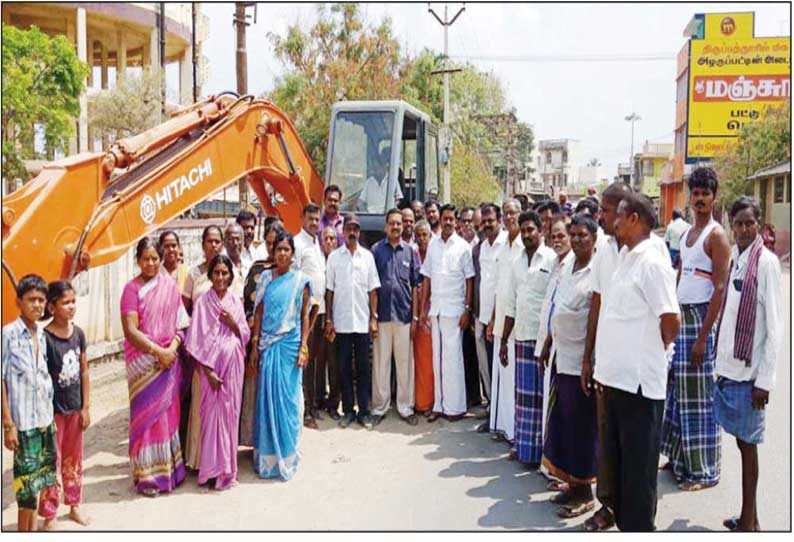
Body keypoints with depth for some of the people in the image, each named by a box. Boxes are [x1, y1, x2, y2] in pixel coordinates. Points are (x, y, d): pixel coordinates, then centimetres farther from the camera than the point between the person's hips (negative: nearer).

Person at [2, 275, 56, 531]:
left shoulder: (42, 336, 8)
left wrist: (50, 417, 12)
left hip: (45, 419, 6)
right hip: (24, 421, -6)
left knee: (38, 479, 13)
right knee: (27, 482, -1)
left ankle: (32, 529, 26)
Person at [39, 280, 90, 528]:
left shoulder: (78, 333, -1)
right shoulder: (45, 338, -17)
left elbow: (84, 372, 5)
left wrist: (85, 407, 5)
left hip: (75, 407, 5)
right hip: (53, 409, -5)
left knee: (74, 459, 17)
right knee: (52, 461, 6)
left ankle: (74, 505, 33)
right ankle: (49, 515, 19)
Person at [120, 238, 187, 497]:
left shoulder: (170, 286, 6)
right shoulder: (132, 288, -5)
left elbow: (181, 322, 5)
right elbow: (130, 330, -12)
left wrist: (173, 348, -11)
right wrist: (158, 351, -16)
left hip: (169, 359, 3)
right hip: (142, 361, -3)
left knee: (168, 412, 10)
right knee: (146, 414, 2)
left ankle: (169, 469, 23)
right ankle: (146, 476, 12)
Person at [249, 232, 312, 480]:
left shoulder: (301, 280, 1)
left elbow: (305, 316, 1)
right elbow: (259, 313, 7)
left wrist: (303, 347, -5)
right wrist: (255, 346, 2)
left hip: (290, 344, -2)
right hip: (267, 344, 2)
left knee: (287, 398, 2)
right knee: (266, 397, 4)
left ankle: (286, 456, 14)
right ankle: (267, 455, 15)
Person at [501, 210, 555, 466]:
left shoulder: (552, 259, -6)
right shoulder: (517, 262, 12)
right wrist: (503, 340, 13)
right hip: (522, 337, 5)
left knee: (541, 394, 2)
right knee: (524, 393, 11)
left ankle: (539, 449, 11)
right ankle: (523, 445, 20)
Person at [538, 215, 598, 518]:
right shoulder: (566, 268, 11)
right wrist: (548, 344, 19)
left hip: (581, 361, -8)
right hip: (561, 357, 8)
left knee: (582, 426, 3)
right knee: (561, 423, 14)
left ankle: (584, 492, 17)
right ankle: (571, 484, 28)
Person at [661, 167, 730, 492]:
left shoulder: (716, 235, -9)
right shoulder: (687, 234, 14)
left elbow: (720, 289, -15)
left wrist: (703, 336, -19)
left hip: (701, 317, -7)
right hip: (680, 315, 7)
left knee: (698, 395, -2)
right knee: (678, 389, 12)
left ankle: (704, 470, 8)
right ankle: (680, 458, 24)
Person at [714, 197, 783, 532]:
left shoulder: (766, 262, -11)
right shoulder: (732, 258, 8)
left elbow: (775, 327, -12)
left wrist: (764, 379, -14)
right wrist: (721, 361, 10)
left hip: (749, 371, -6)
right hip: (728, 366, 6)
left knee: (748, 443, 3)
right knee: (741, 440, 13)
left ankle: (749, 521, 16)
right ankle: (747, 517, 26)